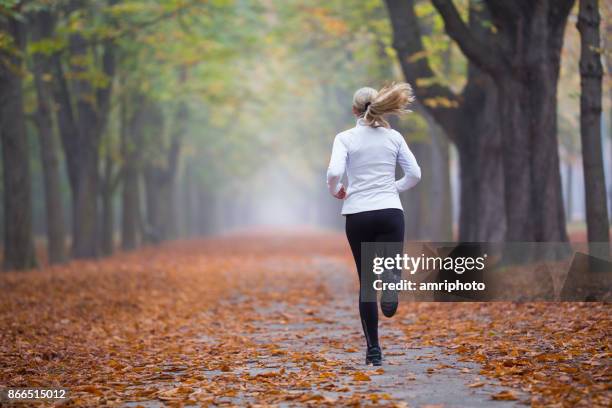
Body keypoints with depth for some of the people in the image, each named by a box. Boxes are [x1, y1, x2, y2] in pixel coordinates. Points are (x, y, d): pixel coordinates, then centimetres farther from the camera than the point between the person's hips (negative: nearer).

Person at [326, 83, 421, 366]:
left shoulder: (345, 138, -1)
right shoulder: (394, 137, 6)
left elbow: (334, 173, -15)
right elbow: (414, 174, 4)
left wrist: (335, 191, 6)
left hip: (357, 215, 0)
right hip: (390, 212, 0)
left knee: (366, 280, 9)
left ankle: (373, 350, 5)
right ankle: (390, 288, -37)